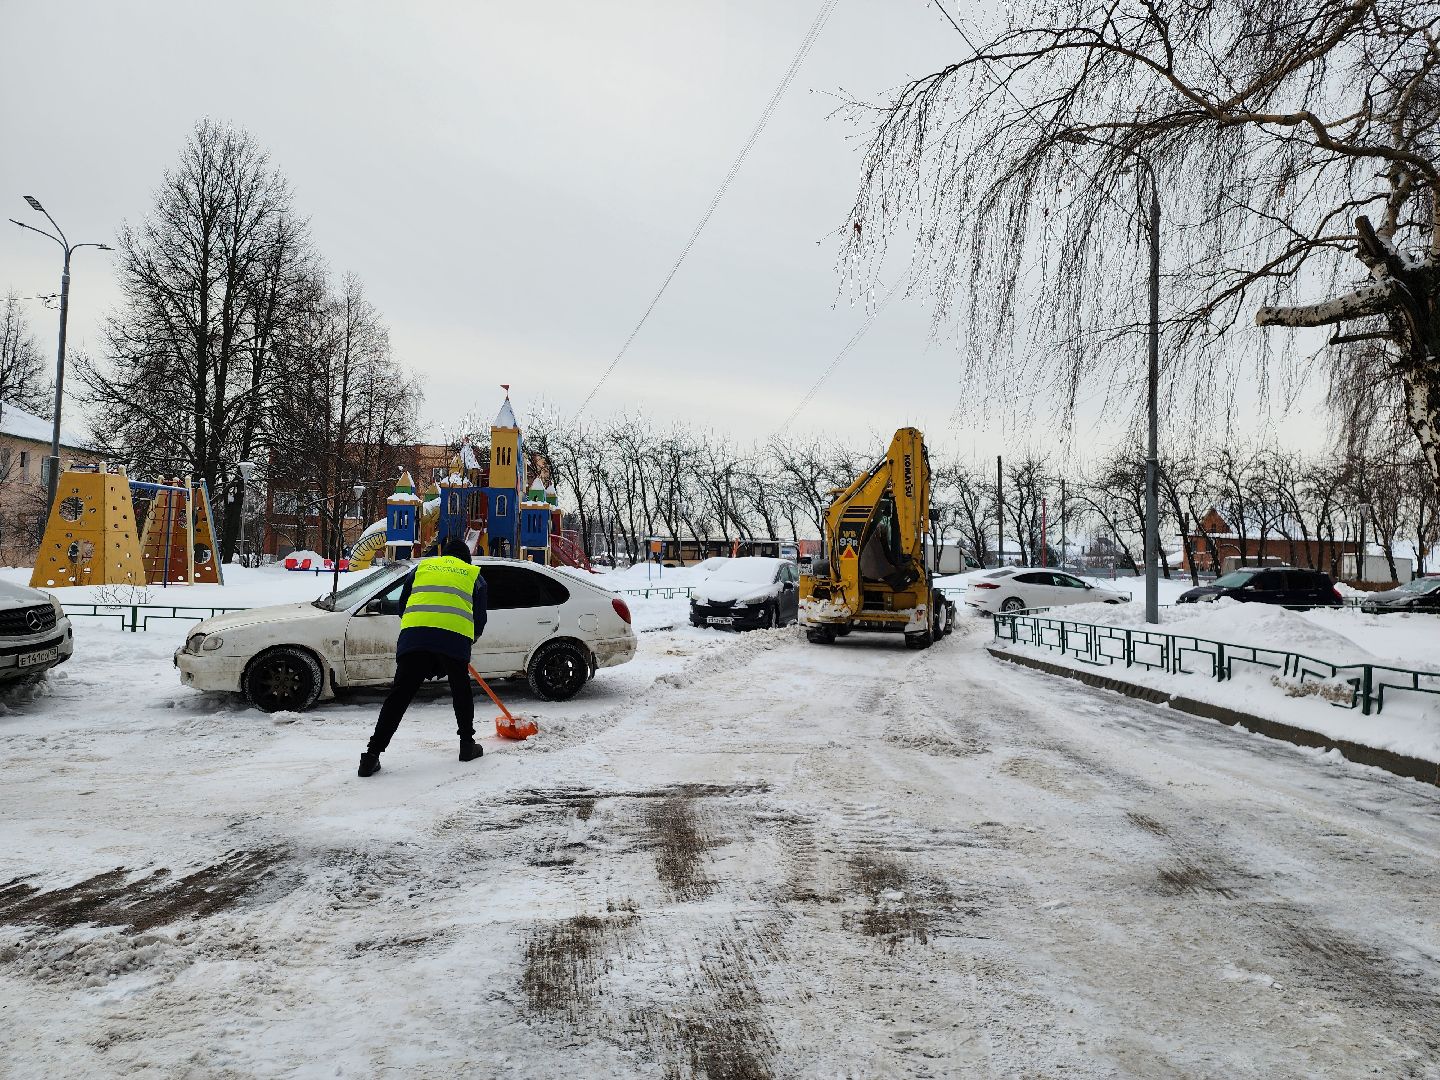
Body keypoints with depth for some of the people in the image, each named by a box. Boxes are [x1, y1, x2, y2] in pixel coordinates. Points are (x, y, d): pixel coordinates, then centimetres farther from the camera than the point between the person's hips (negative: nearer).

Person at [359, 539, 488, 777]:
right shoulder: (474, 575, 24)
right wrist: (471, 639, 39)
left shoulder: (422, 567, 29)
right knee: (461, 691, 20)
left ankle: (373, 753, -3)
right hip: (455, 638, -1)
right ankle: (467, 745, 27)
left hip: (413, 634, 1)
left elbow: (402, 606, 28)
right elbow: (480, 618, 21)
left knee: (400, 694, 1)